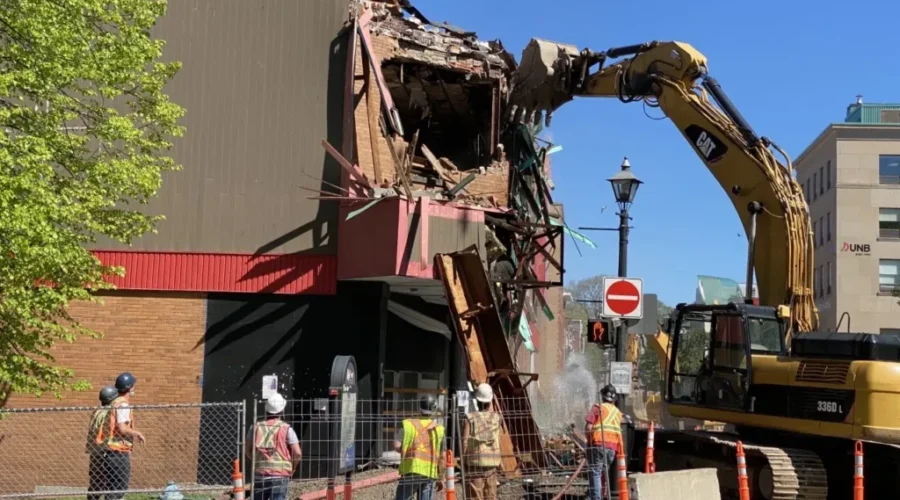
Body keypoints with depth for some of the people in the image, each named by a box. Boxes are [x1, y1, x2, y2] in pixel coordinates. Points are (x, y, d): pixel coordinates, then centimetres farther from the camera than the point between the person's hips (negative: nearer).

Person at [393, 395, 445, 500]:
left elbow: (397, 446, -10)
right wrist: (441, 478, 19)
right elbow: (442, 457, 10)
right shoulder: (439, 429, 8)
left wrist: (406, 450, 12)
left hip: (411, 471, -2)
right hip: (430, 473, 2)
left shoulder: (408, 424, 0)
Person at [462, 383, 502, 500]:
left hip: (475, 464, -4)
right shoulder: (496, 418, 2)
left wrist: (463, 464, -3)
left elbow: (465, 443, -10)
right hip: (492, 464, 4)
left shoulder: (470, 419, -9)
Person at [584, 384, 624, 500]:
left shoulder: (598, 407, 1)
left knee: (595, 473, -7)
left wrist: (589, 440, 6)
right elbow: (618, 432, 18)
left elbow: (588, 426, -7)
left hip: (598, 444, -5)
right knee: (604, 473, 15)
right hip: (612, 448, 5)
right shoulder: (618, 412, 18)